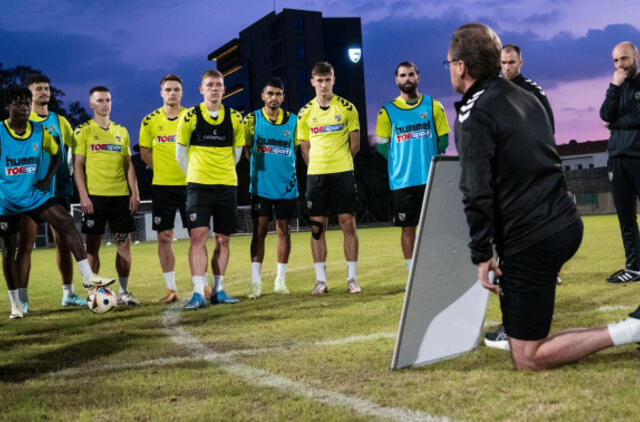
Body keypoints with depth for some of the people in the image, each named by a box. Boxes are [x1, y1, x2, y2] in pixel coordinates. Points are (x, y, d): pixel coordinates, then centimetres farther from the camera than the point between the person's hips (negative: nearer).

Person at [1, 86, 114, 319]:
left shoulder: (41, 131, 0)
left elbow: (56, 154, 14)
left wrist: (47, 179, 1)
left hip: (35, 194, 2)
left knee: (67, 223, -18)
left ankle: (88, 276, -19)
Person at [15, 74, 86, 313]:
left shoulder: (60, 121, 11)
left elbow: (74, 150, 14)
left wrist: (69, 180, 5)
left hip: (58, 190, 3)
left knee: (63, 243, 6)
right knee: (26, 245, -4)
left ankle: (68, 294, 14)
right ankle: (22, 297, 0)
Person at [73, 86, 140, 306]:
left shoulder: (121, 131, 14)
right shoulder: (83, 131, 2)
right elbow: (77, 166, -2)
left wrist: (134, 192, 6)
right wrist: (83, 195, -11)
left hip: (120, 195, 4)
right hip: (95, 195, -4)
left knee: (124, 242, 2)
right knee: (93, 244, 0)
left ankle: (124, 292, 10)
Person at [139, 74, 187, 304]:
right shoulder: (150, 120, 3)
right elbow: (145, 153, 10)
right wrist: (163, 169, 0)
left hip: (188, 183, -1)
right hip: (162, 186, 1)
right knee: (164, 237, 2)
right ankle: (171, 289, 12)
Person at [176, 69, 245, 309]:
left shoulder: (234, 118, 5)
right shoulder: (190, 117, -1)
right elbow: (180, 154, 8)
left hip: (227, 186, 3)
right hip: (198, 187, -2)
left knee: (222, 239, 7)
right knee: (198, 236, -12)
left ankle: (218, 290, 18)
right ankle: (199, 292, -11)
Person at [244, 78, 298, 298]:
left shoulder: (293, 121, 4)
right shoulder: (252, 119, 0)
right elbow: (246, 147, 7)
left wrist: (285, 167, 6)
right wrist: (260, 167, 1)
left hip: (286, 185, 2)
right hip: (261, 186, -1)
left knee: (283, 229, 6)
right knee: (259, 230, -2)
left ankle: (280, 280, 15)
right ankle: (255, 281, 2)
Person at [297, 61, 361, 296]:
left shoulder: (347, 108, 2)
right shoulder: (305, 112, 7)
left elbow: (355, 144, 6)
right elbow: (304, 148, 12)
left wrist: (340, 162, 6)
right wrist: (318, 167, 4)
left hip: (343, 172, -1)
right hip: (315, 173, 2)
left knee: (348, 223, -2)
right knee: (317, 226, 1)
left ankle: (352, 278, 5)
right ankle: (320, 280, 8)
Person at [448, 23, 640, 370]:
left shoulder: (473, 116, -13)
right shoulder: (526, 96, 13)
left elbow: (477, 193, -21)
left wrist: (481, 254, -12)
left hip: (531, 242, -9)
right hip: (568, 223, 9)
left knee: (527, 360, -2)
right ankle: (514, 329, 41)